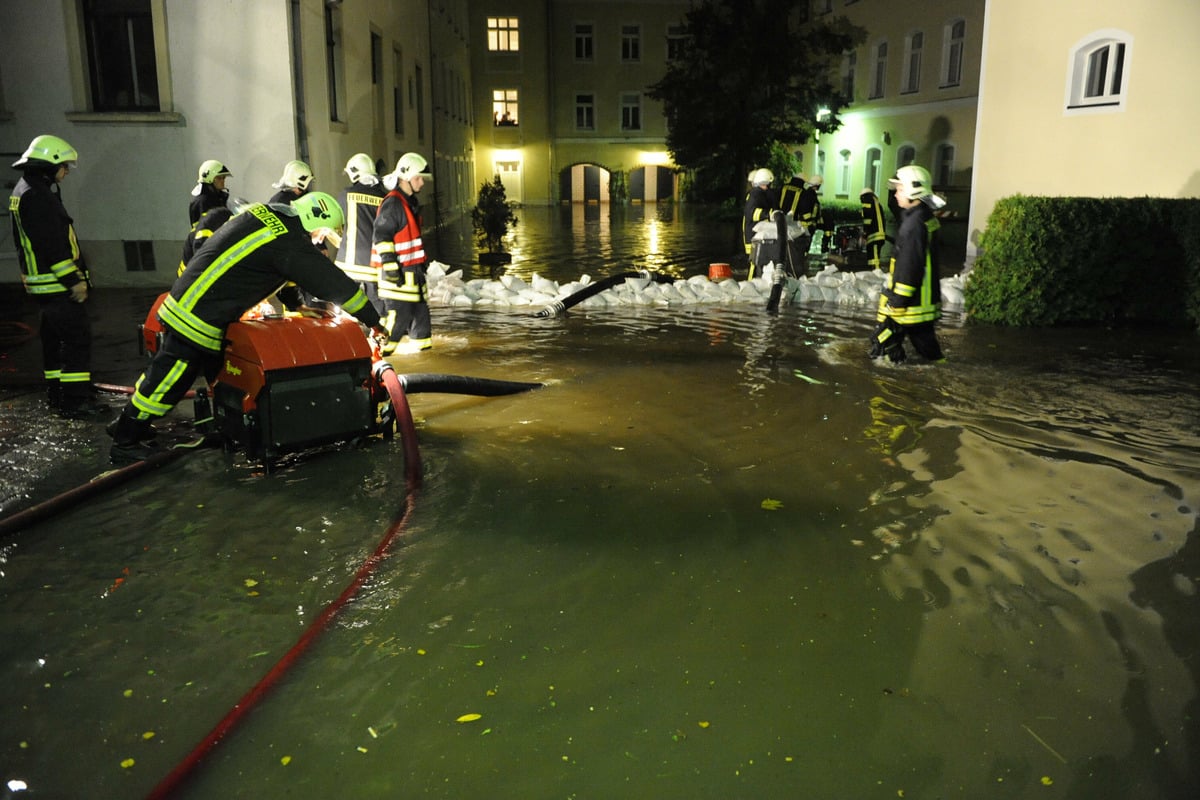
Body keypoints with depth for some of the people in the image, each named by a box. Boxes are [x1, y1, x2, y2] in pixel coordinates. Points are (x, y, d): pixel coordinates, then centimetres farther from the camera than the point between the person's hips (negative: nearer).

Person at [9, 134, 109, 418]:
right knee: (77, 338, -9)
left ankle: (56, 394, 25)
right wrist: (74, 280, -21)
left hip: (42, 282, 11)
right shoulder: (37, 195, -17)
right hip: (57, 283, -11)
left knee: (53, 338, 16)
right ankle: (76, 400, -9)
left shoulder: (24, 191, 18)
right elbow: (52, 243, -23)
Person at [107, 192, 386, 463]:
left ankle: (128, 423, 32)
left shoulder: (265, 212, 9)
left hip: (187, 301, 10)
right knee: (170, 377, 0)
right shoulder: (289, 243, -19)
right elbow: (332, 282, -14)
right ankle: (125, 442, 11)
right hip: (200, 316, -10)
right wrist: (372, 320, -7)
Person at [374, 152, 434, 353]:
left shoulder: (411, 201, 16)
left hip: (413, 269, 10)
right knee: (398, 313, -10)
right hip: (397, 271, -10)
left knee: (420, 306, 15)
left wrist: (421, 262, 26)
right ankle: (379, 350, -3)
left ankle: (422, 343, 25)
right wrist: (390, 266, -22)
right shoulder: (392, 203, -16)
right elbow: (381, 236, -20)